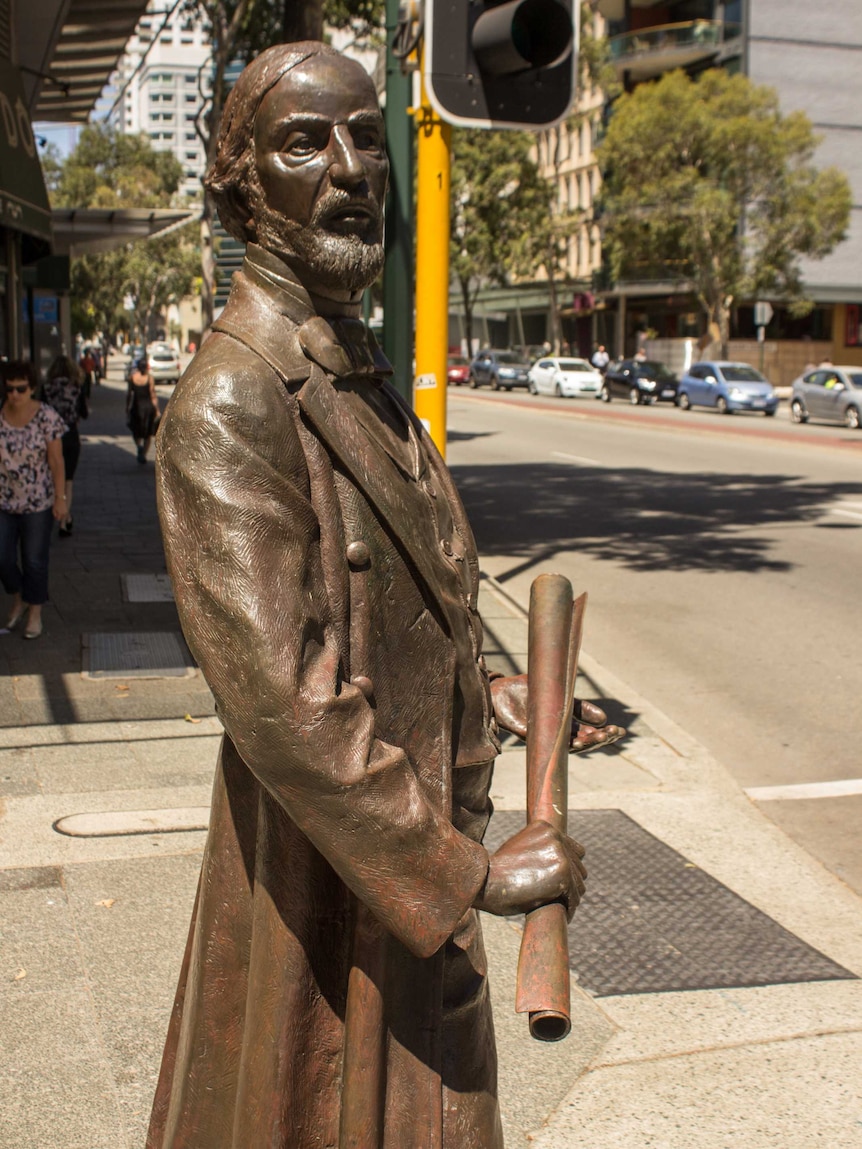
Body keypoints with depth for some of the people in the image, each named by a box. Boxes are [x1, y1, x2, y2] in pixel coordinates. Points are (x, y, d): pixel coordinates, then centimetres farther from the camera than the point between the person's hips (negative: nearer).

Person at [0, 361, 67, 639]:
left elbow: (56, 461, -9)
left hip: (38, 502, -3)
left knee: (35, 561, 8)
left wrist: (60, 498, -11)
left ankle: (35, 612, 26)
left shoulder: (47, 417, -12)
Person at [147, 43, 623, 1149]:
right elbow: (279, 701, -29)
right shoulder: (227, 405, -24)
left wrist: (489, 697, 13)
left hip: (403, 857, 9)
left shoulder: (364, 381, 7)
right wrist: (472, 872, -23)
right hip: (320, 879, -9)